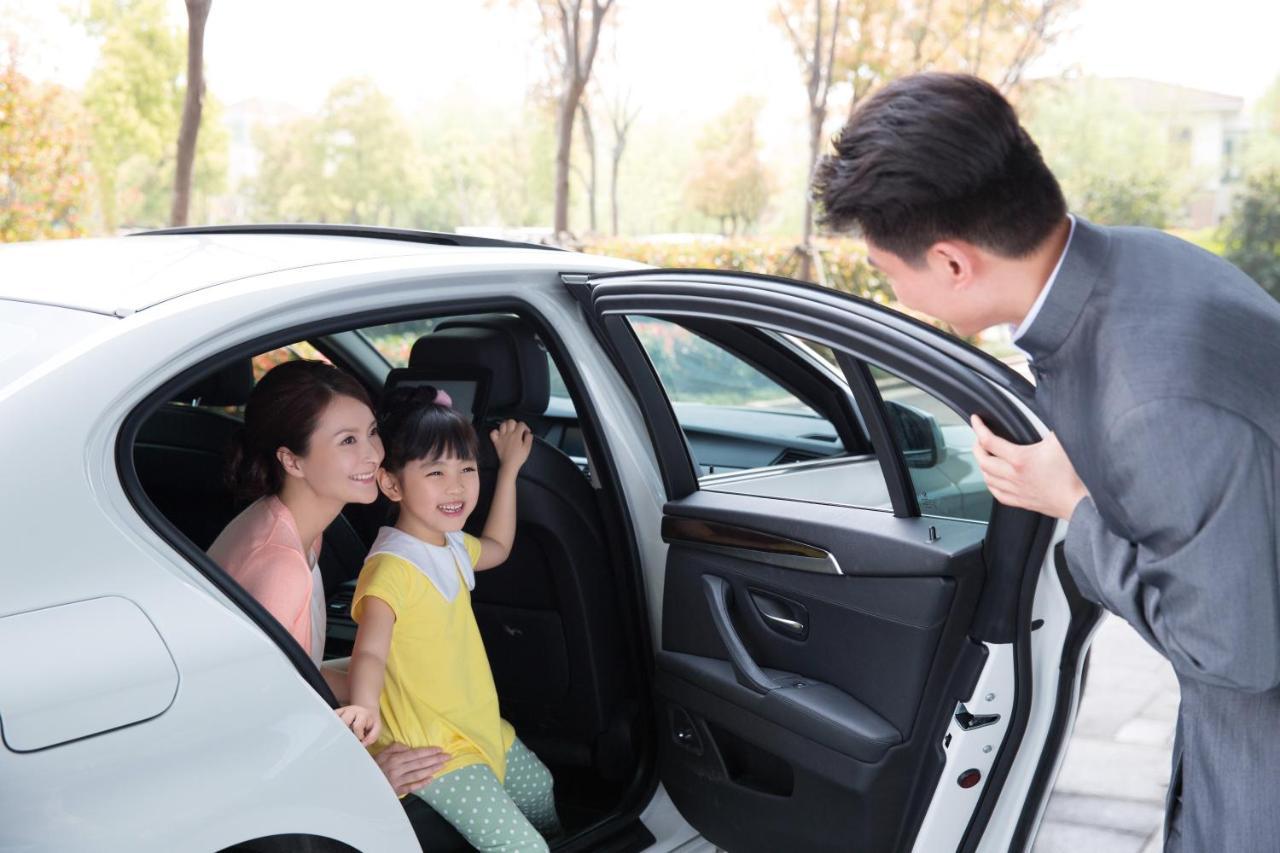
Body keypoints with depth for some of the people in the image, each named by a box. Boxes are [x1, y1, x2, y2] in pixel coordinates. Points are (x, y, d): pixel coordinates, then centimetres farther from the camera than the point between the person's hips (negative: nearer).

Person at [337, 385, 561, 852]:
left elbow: (496, 548, 27)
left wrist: (509, 467, 26)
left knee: (540, 789, 27)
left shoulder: (450, 543, 6)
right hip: (430, 750, -10)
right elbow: (370, 651, -33)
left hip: (478, 726, 10)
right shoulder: (393, 567, -24)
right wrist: (365, 705, -54)